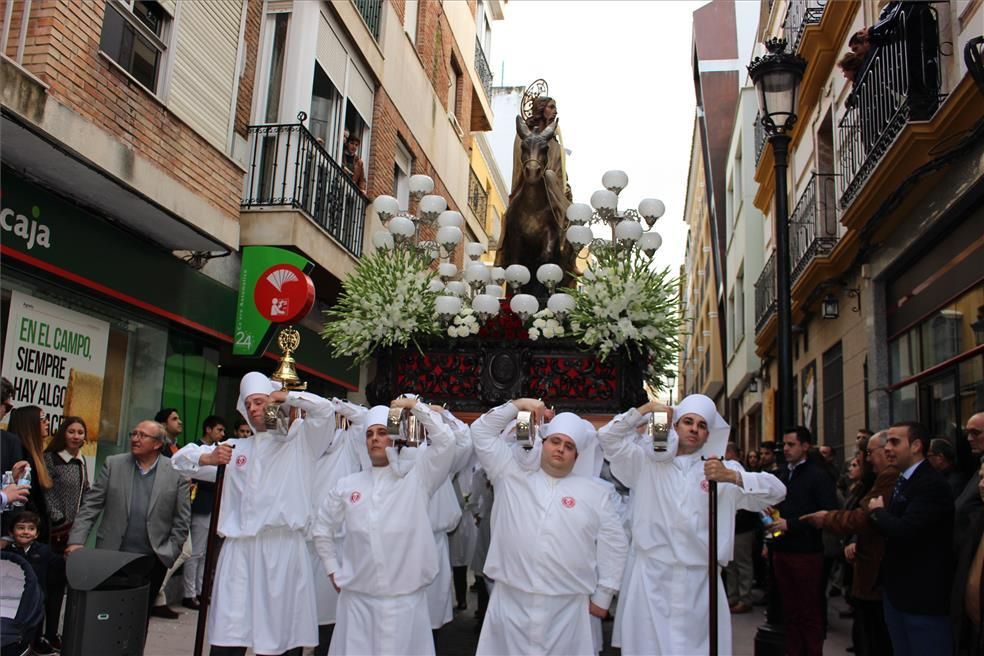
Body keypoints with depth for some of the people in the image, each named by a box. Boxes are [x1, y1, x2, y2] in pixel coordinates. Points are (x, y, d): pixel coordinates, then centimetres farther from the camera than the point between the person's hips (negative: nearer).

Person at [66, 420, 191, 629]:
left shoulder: (176, 473, 0)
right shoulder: (113, 464, 4)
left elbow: (182, 520, 1)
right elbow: (90, 506, 3)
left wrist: (170, 554, -4)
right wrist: (76, 541, -7)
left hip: (152, 561, -1)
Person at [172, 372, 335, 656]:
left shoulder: (298, 442, 12)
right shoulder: (235, 448, 22)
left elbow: (325, 410, -4)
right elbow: (181, 458, 21)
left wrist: (286, 396, 6)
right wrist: (208, 458, 1)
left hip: (283, 545, -3)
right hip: (239, 547, 3)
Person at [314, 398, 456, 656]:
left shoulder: (415, 477, -1)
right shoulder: (348, 485, 7)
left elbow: (445, 441, -15)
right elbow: (322, 530, 19)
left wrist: (414, 405, -10)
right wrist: (334, 571, 12)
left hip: (406, 599, -2)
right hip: (357, 598, 2)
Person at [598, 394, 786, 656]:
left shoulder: (722, 469, 10)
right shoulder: (647, 461, 10)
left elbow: (776, 490, 3)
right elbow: (608, 437, 7)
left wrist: (732, 477, -13)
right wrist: (645, 409, 1)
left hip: (698, 582, 1)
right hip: (650, 578, 0)